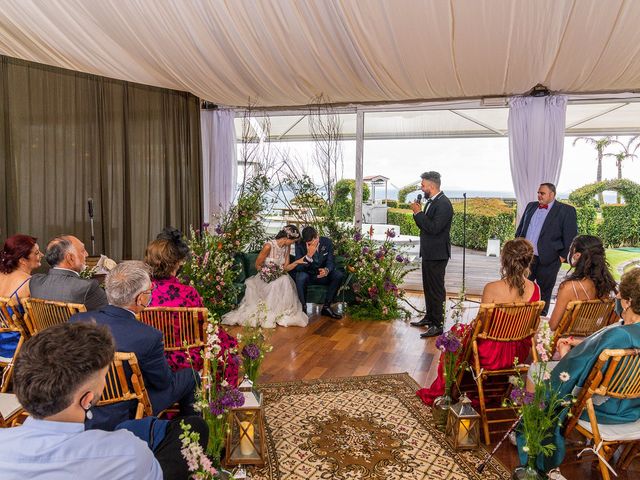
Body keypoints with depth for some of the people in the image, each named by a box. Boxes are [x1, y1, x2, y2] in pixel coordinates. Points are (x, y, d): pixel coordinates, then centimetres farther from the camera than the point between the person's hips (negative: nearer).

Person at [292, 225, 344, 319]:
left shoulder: (327, 242, -12)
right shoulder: (300, 245, -18)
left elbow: (330, 261, -10)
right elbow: (298, 267, -23)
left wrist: (326, 270, -34)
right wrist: (308, 256, -41)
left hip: (322, 275, 3)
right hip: (307, 275, -3)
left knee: (339, 275, -23)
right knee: (300, 277, -36)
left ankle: (326, 307, -9)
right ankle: (303, 307, -15)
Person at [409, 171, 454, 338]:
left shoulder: (443, 204, -18)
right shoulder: (431, 202, 11)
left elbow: (434, 228, -26)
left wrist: (419, 212, -20)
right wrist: (417, 213, -2)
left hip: (437, 254, -10)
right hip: (428, 253, 10)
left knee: (436, 289, -4)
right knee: (428, 287, 19)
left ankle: (437, 325, 3)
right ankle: (429, 317, 33)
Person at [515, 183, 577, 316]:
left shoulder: (566, 210, -3)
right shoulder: (531, 206, 14)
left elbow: (571, 236, -6)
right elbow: (520, 228, 21)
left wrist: (564, 256, -10)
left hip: (547, 260, -5)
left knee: (544, 293, 7)